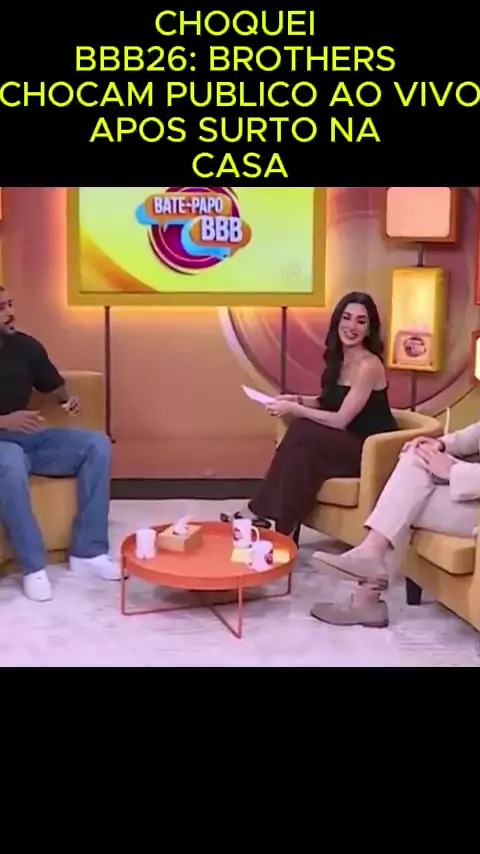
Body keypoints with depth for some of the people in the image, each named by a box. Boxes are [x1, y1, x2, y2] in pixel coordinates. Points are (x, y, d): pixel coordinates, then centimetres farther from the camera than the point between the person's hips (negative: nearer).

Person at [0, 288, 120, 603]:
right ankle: (33, 566, -26)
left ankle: (88, 551, -12)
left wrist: (70, 400, -4)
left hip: (27, 437, 6)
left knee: (97, 444, -13)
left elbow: (56, 386, 18)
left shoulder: (25, 345, 5)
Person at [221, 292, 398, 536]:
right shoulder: (339, 360, 7)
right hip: (345, 446, 7)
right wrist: (298, 400, 1)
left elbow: (341, 420, -20)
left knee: (302, 431, -27)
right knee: (303, 452, -24)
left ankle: (260, 512, -17)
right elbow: (329, 402, 18)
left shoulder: (369, 366, -18)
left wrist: (294, 409, -14)